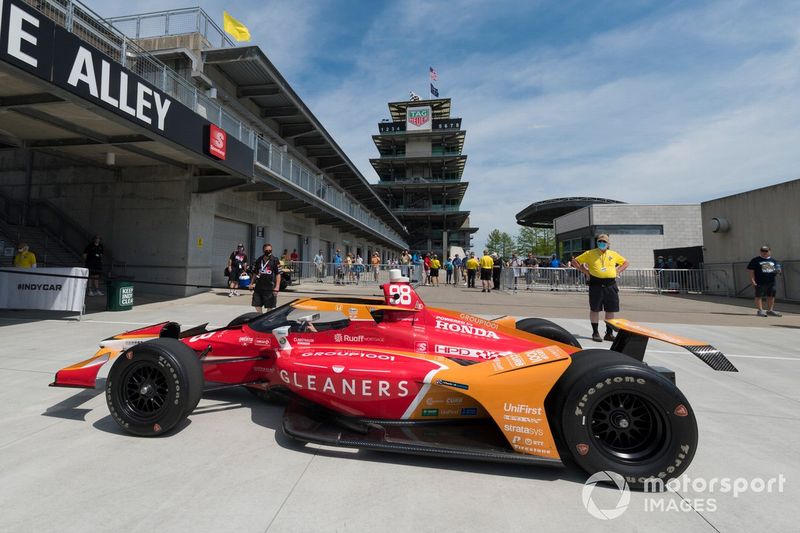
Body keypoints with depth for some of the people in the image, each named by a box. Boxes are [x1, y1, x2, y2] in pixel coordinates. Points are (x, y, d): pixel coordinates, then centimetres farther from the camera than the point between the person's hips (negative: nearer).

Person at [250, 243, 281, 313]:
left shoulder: (275, 260, -4)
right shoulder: (259, 260, 8)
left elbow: (278, 274, -6)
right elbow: (255, 273, 17)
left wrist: (277, 287, -14)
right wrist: (252, 283, 10)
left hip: (270, 288, -4)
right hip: (258, 286, 4)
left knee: (269, 307, 4)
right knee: (257, 305, 7)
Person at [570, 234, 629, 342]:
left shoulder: (613, 254, 13)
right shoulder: (590, 253, 4)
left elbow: (625, 262, 26)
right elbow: (575, 261, 7)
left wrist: (618, 271, 11)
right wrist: (585, 271, 0)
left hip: (611, 285, 3)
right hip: (596, 285, -3)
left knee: (610, 310, 6)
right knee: (594, 309, 1)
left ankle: (609, 333, 18)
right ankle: (595, 333, 11)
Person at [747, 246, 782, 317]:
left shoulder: (774, 260, 14)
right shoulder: (755, 260, -1)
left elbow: (778, 269, 17)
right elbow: (751, 271, -3)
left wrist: (777, 271, -8)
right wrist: (752, 281, -11)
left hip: (771, 282, 5)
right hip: (760, 282, -5)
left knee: (771, 296, 11)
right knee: (759, 296, -3)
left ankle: (770, 310, 21)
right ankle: (760, 310, 1)